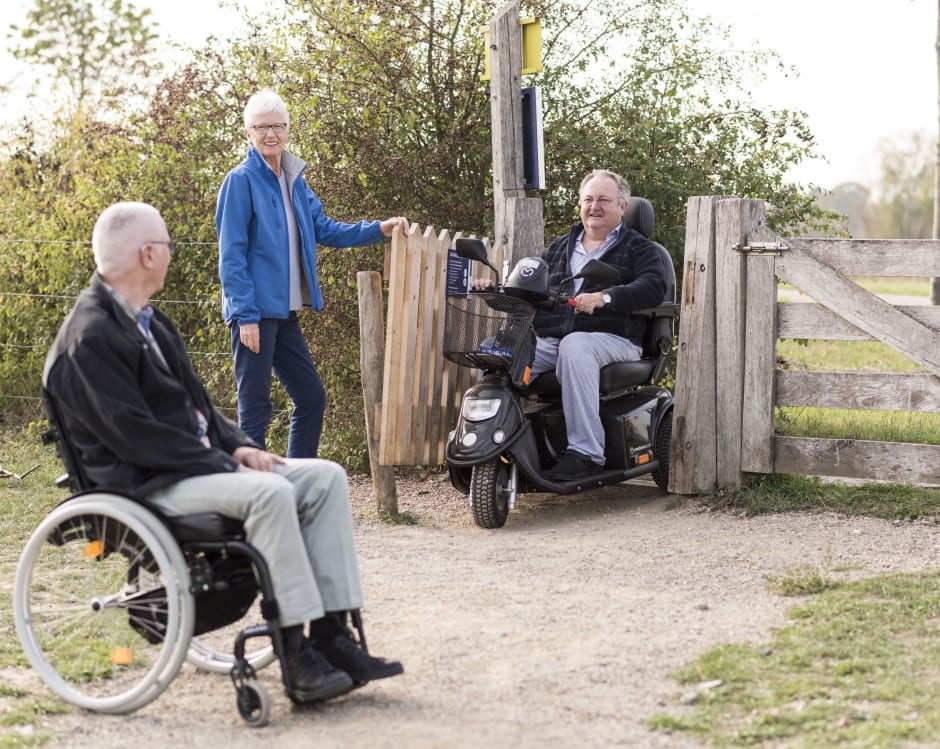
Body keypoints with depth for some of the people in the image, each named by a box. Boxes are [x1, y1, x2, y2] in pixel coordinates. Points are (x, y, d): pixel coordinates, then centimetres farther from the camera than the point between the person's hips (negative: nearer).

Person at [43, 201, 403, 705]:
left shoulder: (147, 321, 17)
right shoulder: (91, 338, -15)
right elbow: (134, 435, -21)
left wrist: (237, 445, 3)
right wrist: (223, 464, -18)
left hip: (194, 464, 10)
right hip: (143, 485, -10)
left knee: (326, 477, -4)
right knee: (268, 491, -32)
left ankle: (332, 635, -10)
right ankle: (296, 652, -27)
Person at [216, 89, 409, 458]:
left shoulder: (294, 180, 14)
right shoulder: (241, 180, -10)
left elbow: (323, 229, 19)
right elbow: (232, 254, -14)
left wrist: (377, 230, 7)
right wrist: (246, 315, -19)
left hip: (284, 312, 8)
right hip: (255, 312, -8)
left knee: (311, 398, 12)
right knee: (255, 408, -4)